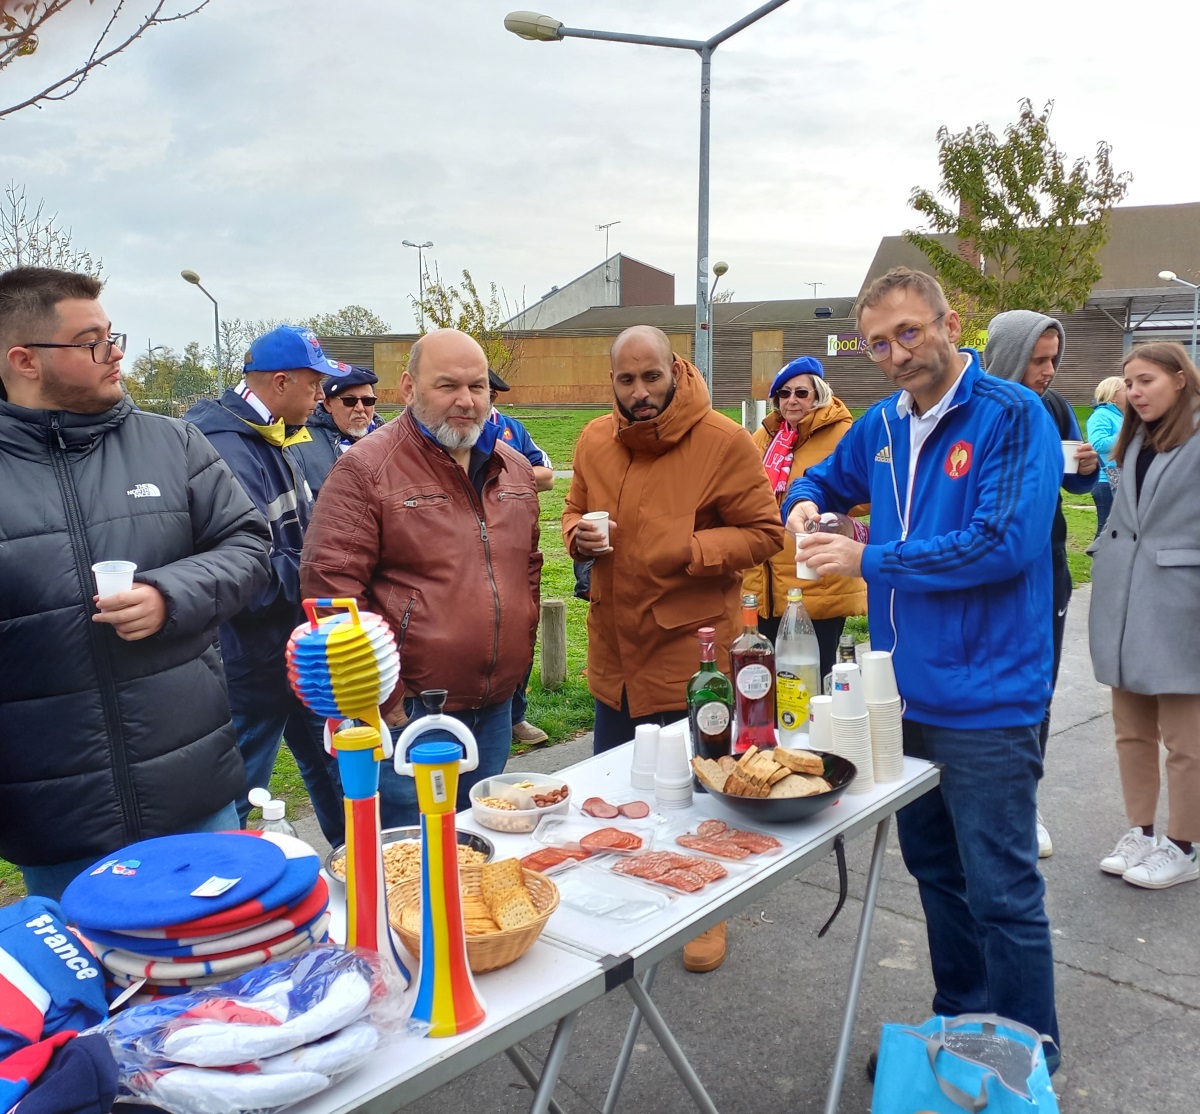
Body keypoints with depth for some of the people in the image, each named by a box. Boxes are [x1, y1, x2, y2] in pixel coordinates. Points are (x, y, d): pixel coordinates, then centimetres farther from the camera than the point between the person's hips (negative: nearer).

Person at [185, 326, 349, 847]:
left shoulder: (274, 438, 8)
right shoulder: (227, 449, -25)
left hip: (298, 645, 10)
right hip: (255, 663, -10)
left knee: (335, 766, 24)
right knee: (231, 804, 6)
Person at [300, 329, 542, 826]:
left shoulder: (515, 468, 9)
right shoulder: (364, 470, -12)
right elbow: (330, 586, -17)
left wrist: (521, 653, 13)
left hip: (496, 710, 6)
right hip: (408, 712, -6)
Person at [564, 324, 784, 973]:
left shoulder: (723, 442, -13)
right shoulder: (594, 441, 3)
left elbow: (763, 532, -10)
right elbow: (574, 512, 17)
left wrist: (691, 549, -24)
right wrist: (580, 535, -7)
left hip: (692, 654, -5)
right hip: (615, 651, 6)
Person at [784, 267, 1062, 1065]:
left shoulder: (1014, 417, -13)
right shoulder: (883, 424, 8)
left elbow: (1006, 544, -23)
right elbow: (823, 480, 25)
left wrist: (869, 561, -19)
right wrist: (806, 504, 0)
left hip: (985, 702, -7)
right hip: (905, 693, 7)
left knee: (1003, 894, 2)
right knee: (936, 872, 20)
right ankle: (961, 1026, 39)